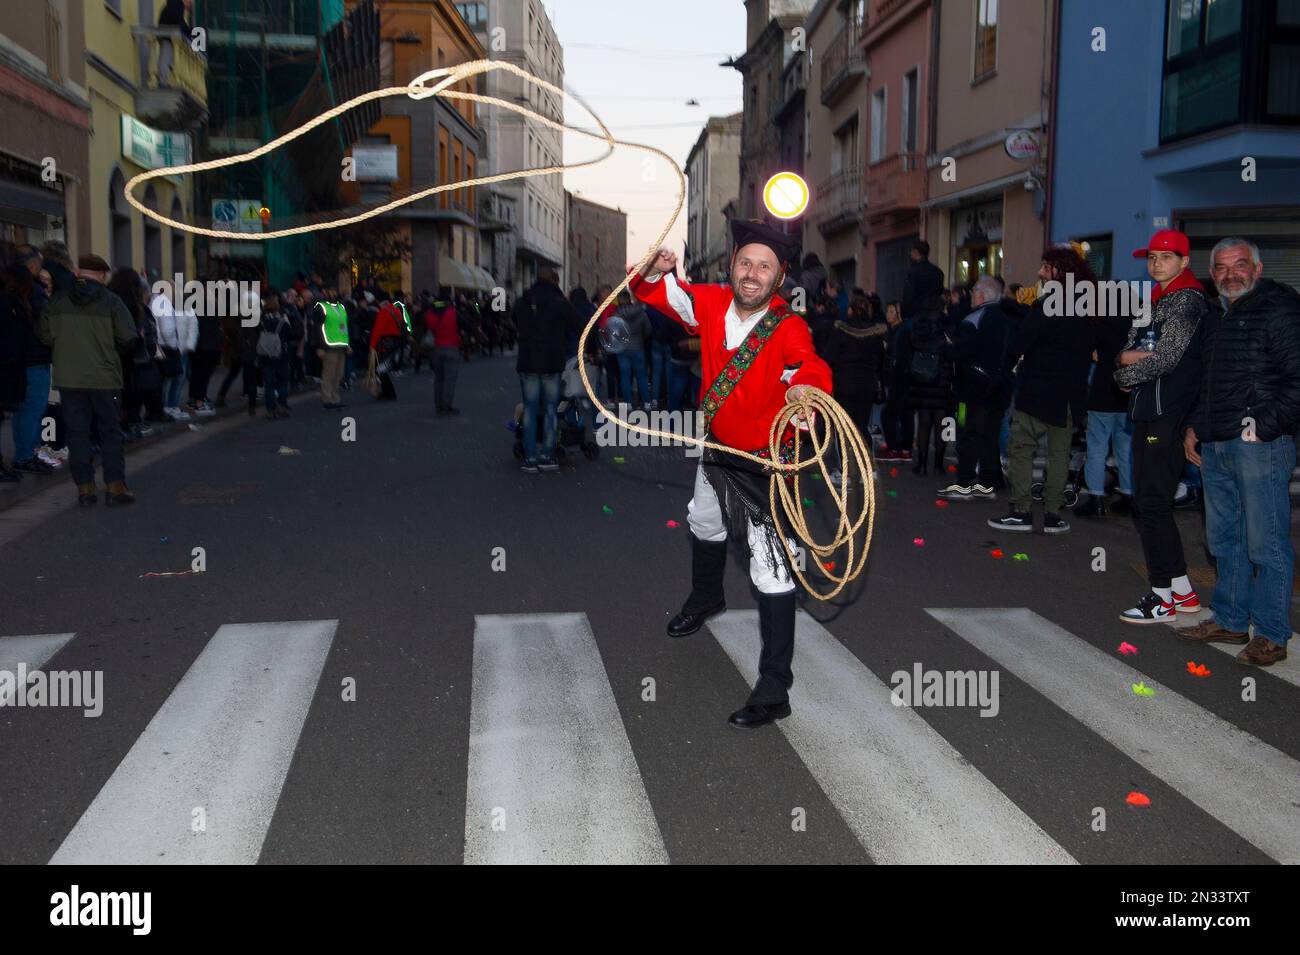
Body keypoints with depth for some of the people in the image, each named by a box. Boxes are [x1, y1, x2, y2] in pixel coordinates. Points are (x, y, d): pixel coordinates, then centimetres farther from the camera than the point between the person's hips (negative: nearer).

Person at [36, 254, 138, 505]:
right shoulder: (111, 302, -7)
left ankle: (84, 486, 6)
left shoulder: (57, 301, 1)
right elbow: (128, 338, -10)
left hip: (68, 378, 2)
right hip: (104, 378, -2)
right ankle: (114, 486, 4)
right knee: (110, 431, 6)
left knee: (77, 432, 7)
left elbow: (44, 335, 4)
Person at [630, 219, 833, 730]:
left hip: (764, 462, -7)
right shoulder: (712, 304, -10)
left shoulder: (788, 328, -26)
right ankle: (706, 599, 65)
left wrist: (806, 385, -65)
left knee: (772, 572, -10)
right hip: (716, 448, 7)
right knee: (704, 526, 33)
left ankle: (774, 690, -5)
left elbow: (808, 364, -42)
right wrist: (656, 271, -23)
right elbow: (659, 294, 0)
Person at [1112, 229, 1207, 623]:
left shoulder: (1188, 300, -9)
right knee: (1149, 505, 12)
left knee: (1152, 505, -7)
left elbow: (1166, 359, -19)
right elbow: (1125, 351, 15)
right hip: (1149, 414, 9)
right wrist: (1131, 359, -8)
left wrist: (1128, 370, -4)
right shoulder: (1156, 302, 19)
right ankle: (1182, 591, 21)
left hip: (1168, 417, -9)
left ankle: (1162, 597, 1)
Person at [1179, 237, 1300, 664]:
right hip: (1215, 446, 8)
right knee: (1224, 540, 15)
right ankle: (1230, 621, 26)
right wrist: (1195, 426, 19)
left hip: (1258, 445, -8)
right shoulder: (1217, 316, 19)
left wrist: (1263, 427, -16)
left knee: (1265, 544, -3)